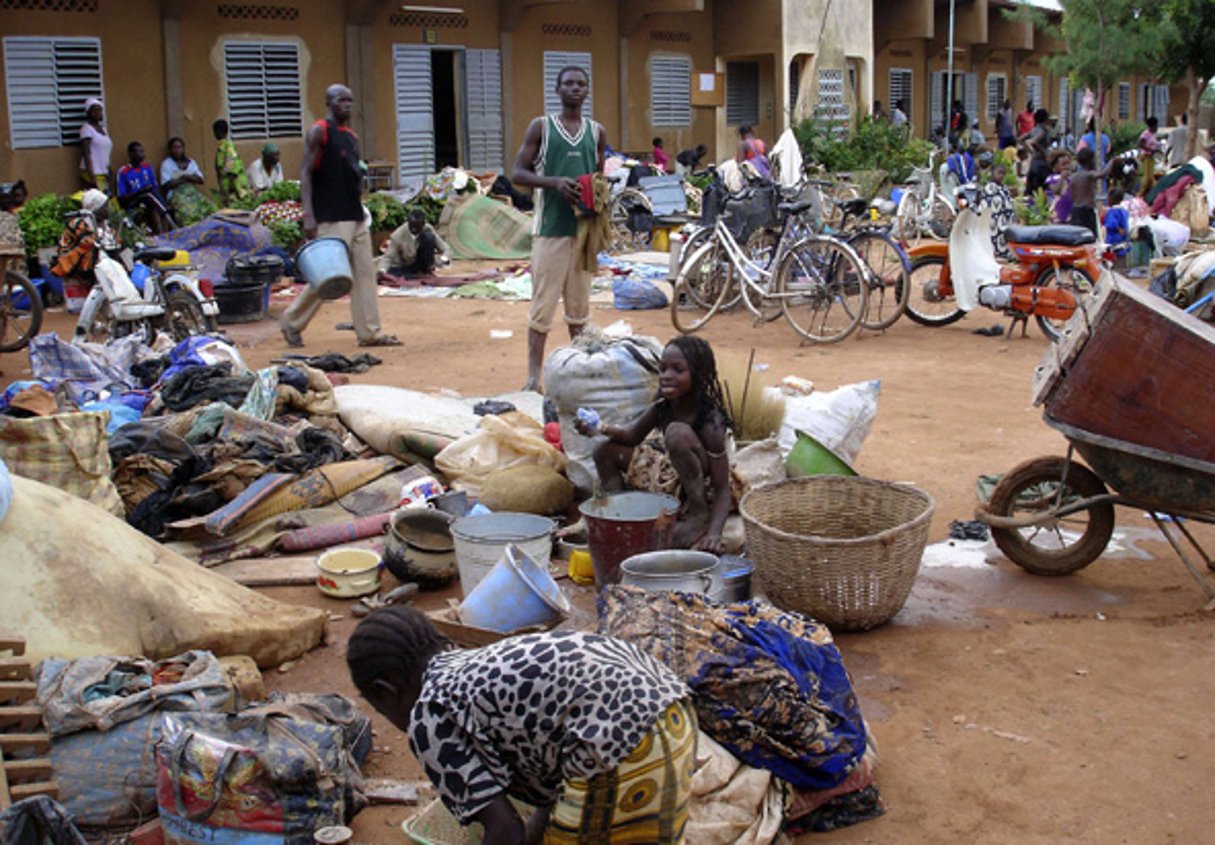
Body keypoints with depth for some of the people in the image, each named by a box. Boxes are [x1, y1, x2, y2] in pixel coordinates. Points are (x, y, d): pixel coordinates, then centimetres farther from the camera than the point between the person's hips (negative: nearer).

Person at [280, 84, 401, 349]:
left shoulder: (351, 136, 17)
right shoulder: (319, 132, -6)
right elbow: (305, 174, -11)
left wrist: (361, 207, 15)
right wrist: (308, 216, -19)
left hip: (357, 217, 8)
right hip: (331, 218, -8)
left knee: (365, 273, 4)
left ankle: (369, 333, 7)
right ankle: (291, 323, 9)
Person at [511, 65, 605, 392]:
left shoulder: (596, 132, 13)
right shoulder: (541, 127, 2)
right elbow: (517, 173, -1)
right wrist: (554, 182, -18)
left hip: (584, 227, 4)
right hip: (550, 228, -4)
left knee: (579, 303, 11)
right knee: (543, 303, -5)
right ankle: (534, 375, -1)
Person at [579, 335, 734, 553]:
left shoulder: (710, 422, -27)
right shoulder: (661, 408, -9)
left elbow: (722, 489, -27)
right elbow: (633, 435, 7)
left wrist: (714, 532, -43)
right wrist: (601, 429, -14)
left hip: (703, 491, -7)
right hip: (671, 485, 7)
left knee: (678, 433, -33)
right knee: (607, 450, 1)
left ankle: (700, 516, -19)